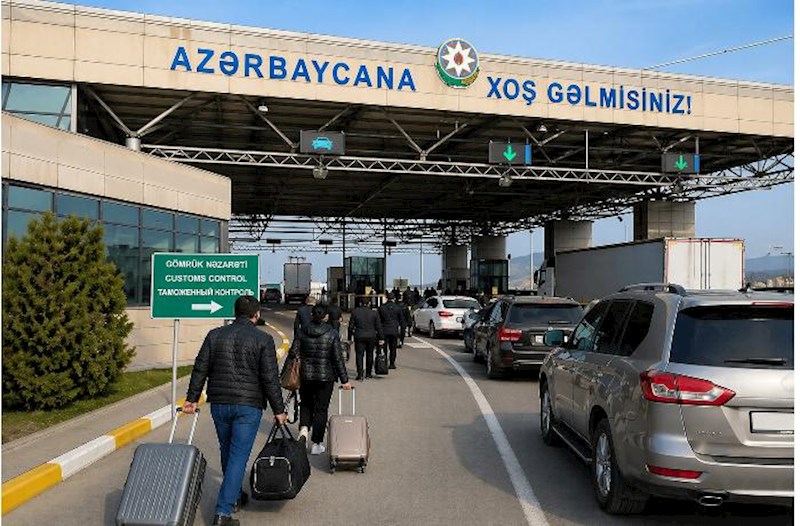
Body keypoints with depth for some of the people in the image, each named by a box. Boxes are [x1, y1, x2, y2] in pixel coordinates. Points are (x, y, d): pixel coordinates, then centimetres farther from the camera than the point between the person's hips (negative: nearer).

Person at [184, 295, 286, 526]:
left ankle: (235, 496, 37)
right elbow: (270, 379, -9)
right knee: (238, 456, 0)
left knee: (227, 452, 20)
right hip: (249, 406, -4)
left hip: (219, 404, 4)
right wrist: (278, 410, -3)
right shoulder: (263, 339, -7)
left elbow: (200, 369, 5)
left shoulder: (215, 335, 4)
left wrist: (192, 399, 12)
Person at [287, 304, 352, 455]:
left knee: (306, 404, 22)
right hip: (325, 377, -2)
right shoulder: (332, 334, -8)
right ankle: (316, 444, 12)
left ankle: (304, 429, -2)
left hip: (306, 376, 2)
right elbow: (338, 359, -9)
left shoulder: (302, 332, -2)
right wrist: (344, 380, -3)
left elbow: (292, 353, -2)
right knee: (321, 409, 8)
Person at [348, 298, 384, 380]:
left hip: (359, 337, -2)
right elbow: (379, 327, 3)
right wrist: (381, 338, 7)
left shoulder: (354, 312, -1)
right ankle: (368, 373, 19)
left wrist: (350, 337, 9)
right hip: (371, 336, 2)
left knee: (359, 355, 0)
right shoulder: (374, 313, 2)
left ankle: (360, 374, -11)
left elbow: (351, 326, 1)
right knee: (370, 354, 13)